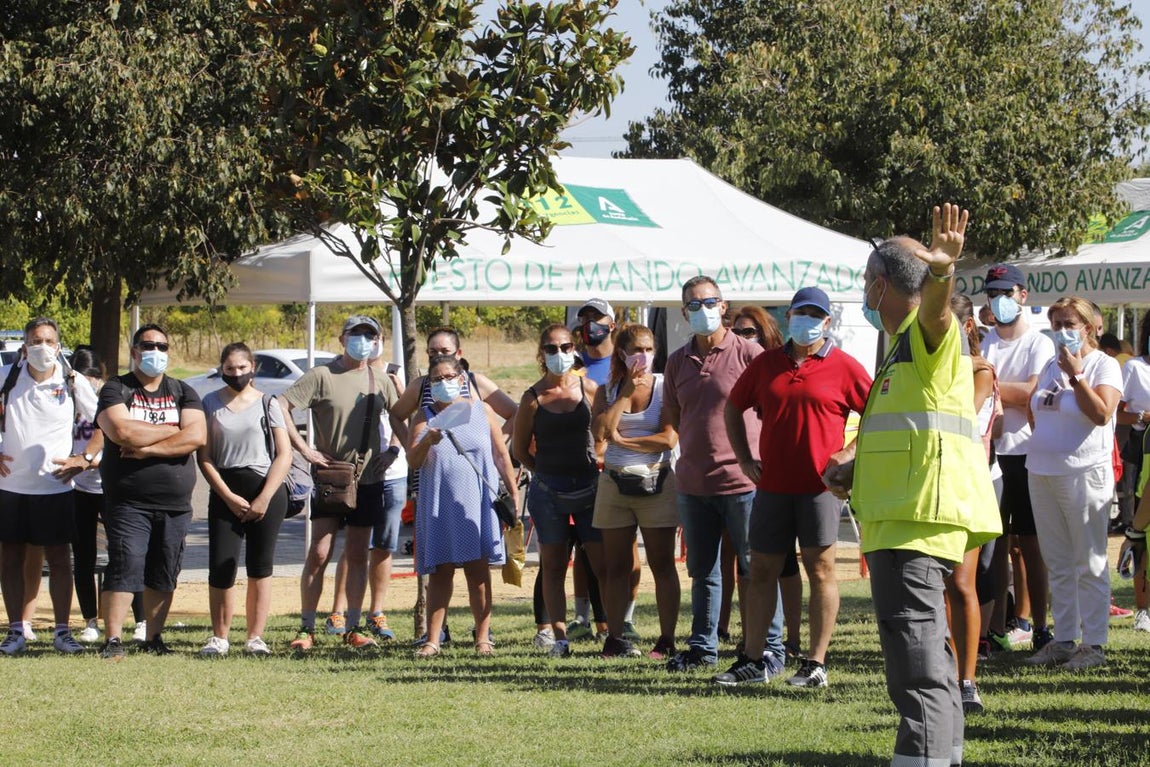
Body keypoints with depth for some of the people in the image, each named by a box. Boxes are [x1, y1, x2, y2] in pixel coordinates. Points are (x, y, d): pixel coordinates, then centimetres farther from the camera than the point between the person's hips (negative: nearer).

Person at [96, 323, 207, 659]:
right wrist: (171, 431, -6)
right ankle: (112, 640, -9)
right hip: (128, 502, -3)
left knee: (163, 574, 6)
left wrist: (147, 448, -14)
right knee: (125, 567, -12)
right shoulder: (116, 390, 3)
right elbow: (122, 432, -16)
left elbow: (196, 437, -6)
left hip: (175, 503, 3)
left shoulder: (183, 393, 11)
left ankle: (154, 638, 15)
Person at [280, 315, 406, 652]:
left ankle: (353, 628, 13)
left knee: (358, 555, 8)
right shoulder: (322, 375, -6)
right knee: (319, 554, -6)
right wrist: (304, 449, -14)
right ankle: (306, 628, 0)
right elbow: (281, 407, -11)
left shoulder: (380, 382, 9)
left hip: (368, 480, 4)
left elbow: (399, 419, 21)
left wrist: (395, 450, 4)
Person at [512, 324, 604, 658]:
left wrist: (600, 465, 2)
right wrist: (547, 472, 8)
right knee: (552, 567, 2)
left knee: (604, 564, -3)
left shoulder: (589, 389, 1)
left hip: (589, 488, 0)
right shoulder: (533, 398, -1)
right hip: (548, 492, 0)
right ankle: (560, 637, 4)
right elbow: (519, 449, 8)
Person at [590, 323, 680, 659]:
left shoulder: (664, 387, 0)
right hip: (615, 481, 3)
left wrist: (621, 440, -6)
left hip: (656, 482, -3)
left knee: (662, 564, -3)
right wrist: (625, 393, -7)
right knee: (616, 566, 4)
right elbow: (599, 430, -9)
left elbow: (669, 439, -12)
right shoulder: (607, 390, 9)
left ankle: (666, 639, -1)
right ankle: (615, 637, 8)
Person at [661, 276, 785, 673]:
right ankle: (702, 647, 23)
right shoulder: (677, 361, 10)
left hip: (743, 480, -5)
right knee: (702, 572, 14)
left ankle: (770, 648, 6)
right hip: (693, 484, 5)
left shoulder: (748, 353, -6)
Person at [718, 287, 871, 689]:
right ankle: (751, 660, 12)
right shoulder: (766, 363, 9)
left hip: (820, 485, -4)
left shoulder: (843, 367, -2)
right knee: (761, 569, 6)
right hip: (773, 485, 4)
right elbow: (733, 407, 21)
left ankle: (816, 663, 2)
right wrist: (744, 458, 13)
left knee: (820, 569, -1)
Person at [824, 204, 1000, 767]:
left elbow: (935, 307, -34)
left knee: (917, 665, -18)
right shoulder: (900, 347, 24)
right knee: (927, 656, 20)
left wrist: (942, 272, -57)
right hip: (898, 518, 11)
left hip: (915, 521, -11)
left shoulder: (927, 336, -8)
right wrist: (852, 466, 15)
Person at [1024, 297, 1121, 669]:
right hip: (1042, 471, 7)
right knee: (1058, 565, 10)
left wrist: (1076, 375, -17)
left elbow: (1101, 414, -17)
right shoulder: (1051, 366, 17)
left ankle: (1094, 643, -3)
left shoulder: (1104, 365, -3)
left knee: (1089, 564, -5)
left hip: (1084, 473, -7)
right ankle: (1063, 639, 15)